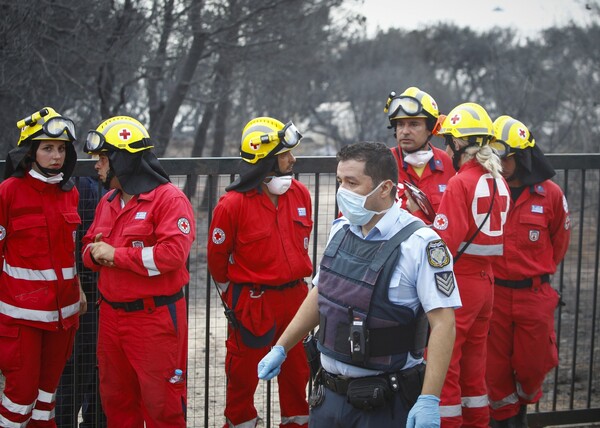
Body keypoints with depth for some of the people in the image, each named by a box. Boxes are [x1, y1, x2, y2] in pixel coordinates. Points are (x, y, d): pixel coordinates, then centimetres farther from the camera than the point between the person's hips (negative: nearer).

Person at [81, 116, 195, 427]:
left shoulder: (168, 199, -12)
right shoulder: (108, 202, 14)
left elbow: (173, 253, -24)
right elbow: (89, 248, 20)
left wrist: (115, 255, -17)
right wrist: (95, 253, -6)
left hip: (155, 317, -8)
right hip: (111, 316, 8)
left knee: (160, 402, -1)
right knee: (116, 400, 16)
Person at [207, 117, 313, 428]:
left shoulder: (300, 194, 0)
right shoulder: (232, 204, -15)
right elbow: (217, 256, -4)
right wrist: (232, 296, 8)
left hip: (295, 295, 5)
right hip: (253, 303, -5)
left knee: (297, 370, 16)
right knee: (243, 374, 7)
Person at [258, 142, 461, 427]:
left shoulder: (420, 243, -17)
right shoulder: (340, 230, 4)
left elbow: (443, 322, -20)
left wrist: (429, 400, -26)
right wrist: (281, 348, 17)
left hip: (384, 403, -6)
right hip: (330, 393, 6)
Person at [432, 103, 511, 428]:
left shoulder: (460, 183, -15)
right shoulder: (499, 182, 7)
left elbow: (444, 241, -20)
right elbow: (490, 233, 9)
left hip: (458, 282, -8)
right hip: (486, 279, 8)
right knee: (473, 359, 18)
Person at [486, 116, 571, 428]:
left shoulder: (550, 195, -3)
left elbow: (559, 241, 11)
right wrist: (488, 273, 5)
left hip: (534, 293, 0)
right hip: (493, 293, 1)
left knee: (533, 363, 8)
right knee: (495, 365, 7)